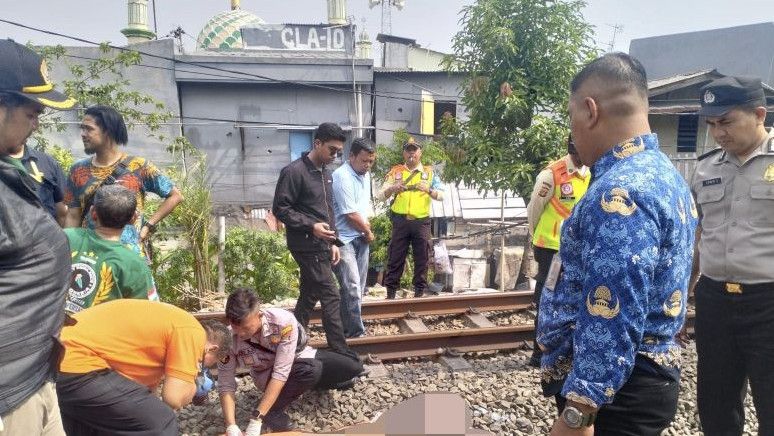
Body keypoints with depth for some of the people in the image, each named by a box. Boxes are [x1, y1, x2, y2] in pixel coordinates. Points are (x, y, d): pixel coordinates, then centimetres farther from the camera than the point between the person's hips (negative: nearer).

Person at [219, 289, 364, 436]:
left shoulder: (283, 321, -36)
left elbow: (281, 373, -38)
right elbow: (225, 385, -21)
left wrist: (257, 419, -41)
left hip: (299, 357, 2)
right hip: (267, 374, -1)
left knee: (353, 368, -10)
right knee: (310, 370, -35)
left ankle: (315, 381, 17)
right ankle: (272, 411, -14)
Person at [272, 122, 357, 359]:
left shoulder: (326, 173, 15)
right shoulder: (294, 171, -13)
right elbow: (280, 209, -15)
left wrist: (333, 242, 13)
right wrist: (311, 226, -22)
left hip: (321, 245, 9)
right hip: (306, 246, -9)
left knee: (309, 296, 14)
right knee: (331, 297, -7)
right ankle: (341, 354, 1)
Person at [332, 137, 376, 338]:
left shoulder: (365, 174, 9)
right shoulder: (342, 177, -20)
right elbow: (351, 214, -19)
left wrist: (366, 226, 7)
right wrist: (368, 232, -5)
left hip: (361, 237, 9)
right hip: (344, 240, -9)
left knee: (358, 287, 12)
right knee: (351, 287, -10)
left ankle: (349, 326, 23)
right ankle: (355, 332, -1)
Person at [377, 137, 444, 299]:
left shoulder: (429, 172, 10)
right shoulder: (395, 172, 9)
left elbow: (441, 195, 2)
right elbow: (381, 195, 2)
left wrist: (428, 190, -18)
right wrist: (392, 188, -19)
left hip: (422, 221, 1)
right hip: (400, 221, 0)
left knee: (422, 258, 4)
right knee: (395, 258, 3)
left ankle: (419, 292, 15)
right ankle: (390, 293, 11)